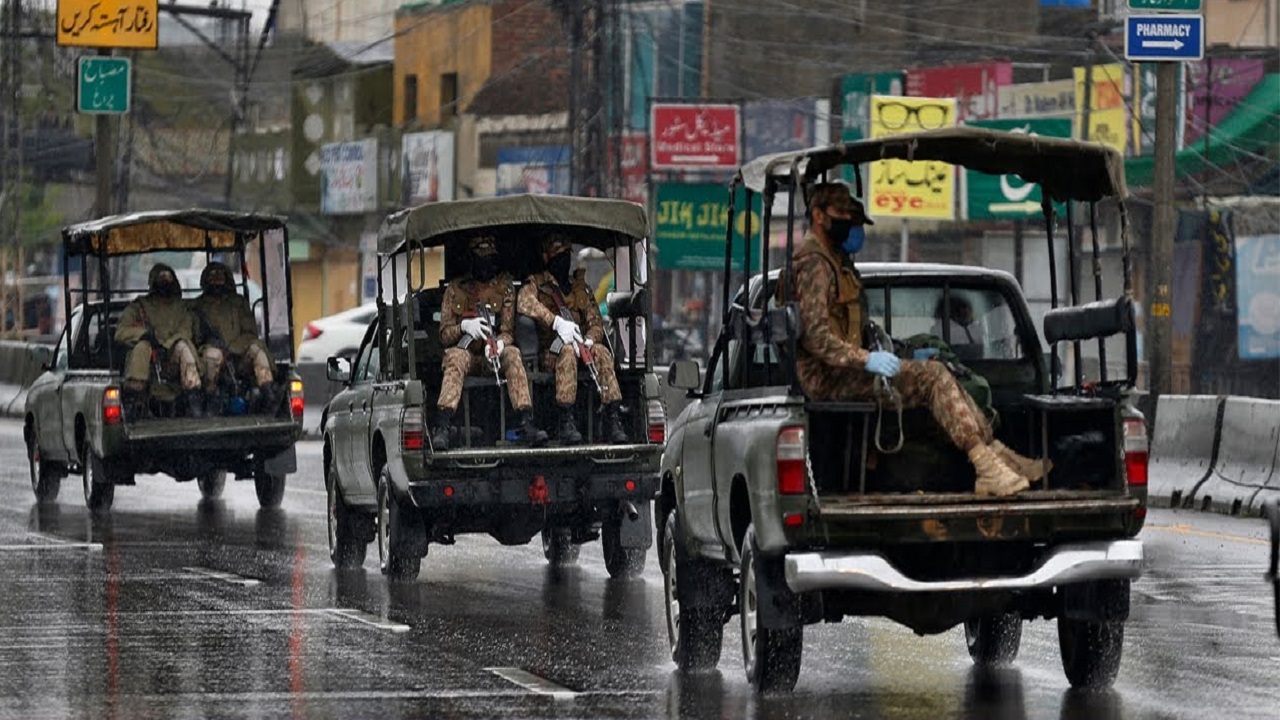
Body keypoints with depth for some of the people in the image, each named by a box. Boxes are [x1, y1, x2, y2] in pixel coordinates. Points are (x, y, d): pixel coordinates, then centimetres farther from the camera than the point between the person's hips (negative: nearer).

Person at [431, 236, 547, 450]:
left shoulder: (504, 286, 8)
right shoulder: (456, 289, 8)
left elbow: (508, 330, -1)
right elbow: (444, 334, 3)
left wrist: (498, 344, -26)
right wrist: (464, 326, -21)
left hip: (493, 356, 1)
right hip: (466, 353, -1)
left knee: (512, 354, -32)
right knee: (456, 357, -36)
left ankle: (525, 422, -44)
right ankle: (442, 426, -50)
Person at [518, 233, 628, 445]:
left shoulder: (580, 287, 23)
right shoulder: (536, 283, 9)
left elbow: (596, 323, 14)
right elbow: (525, 302, -16)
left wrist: (589, 340, -11)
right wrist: (557, 322, -29)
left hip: (581, 348, 3)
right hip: (549, 354, -3)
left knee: (601, 352, -29)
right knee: (568, 351, -37)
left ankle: (613, 418, -37)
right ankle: (566, 421, -43)